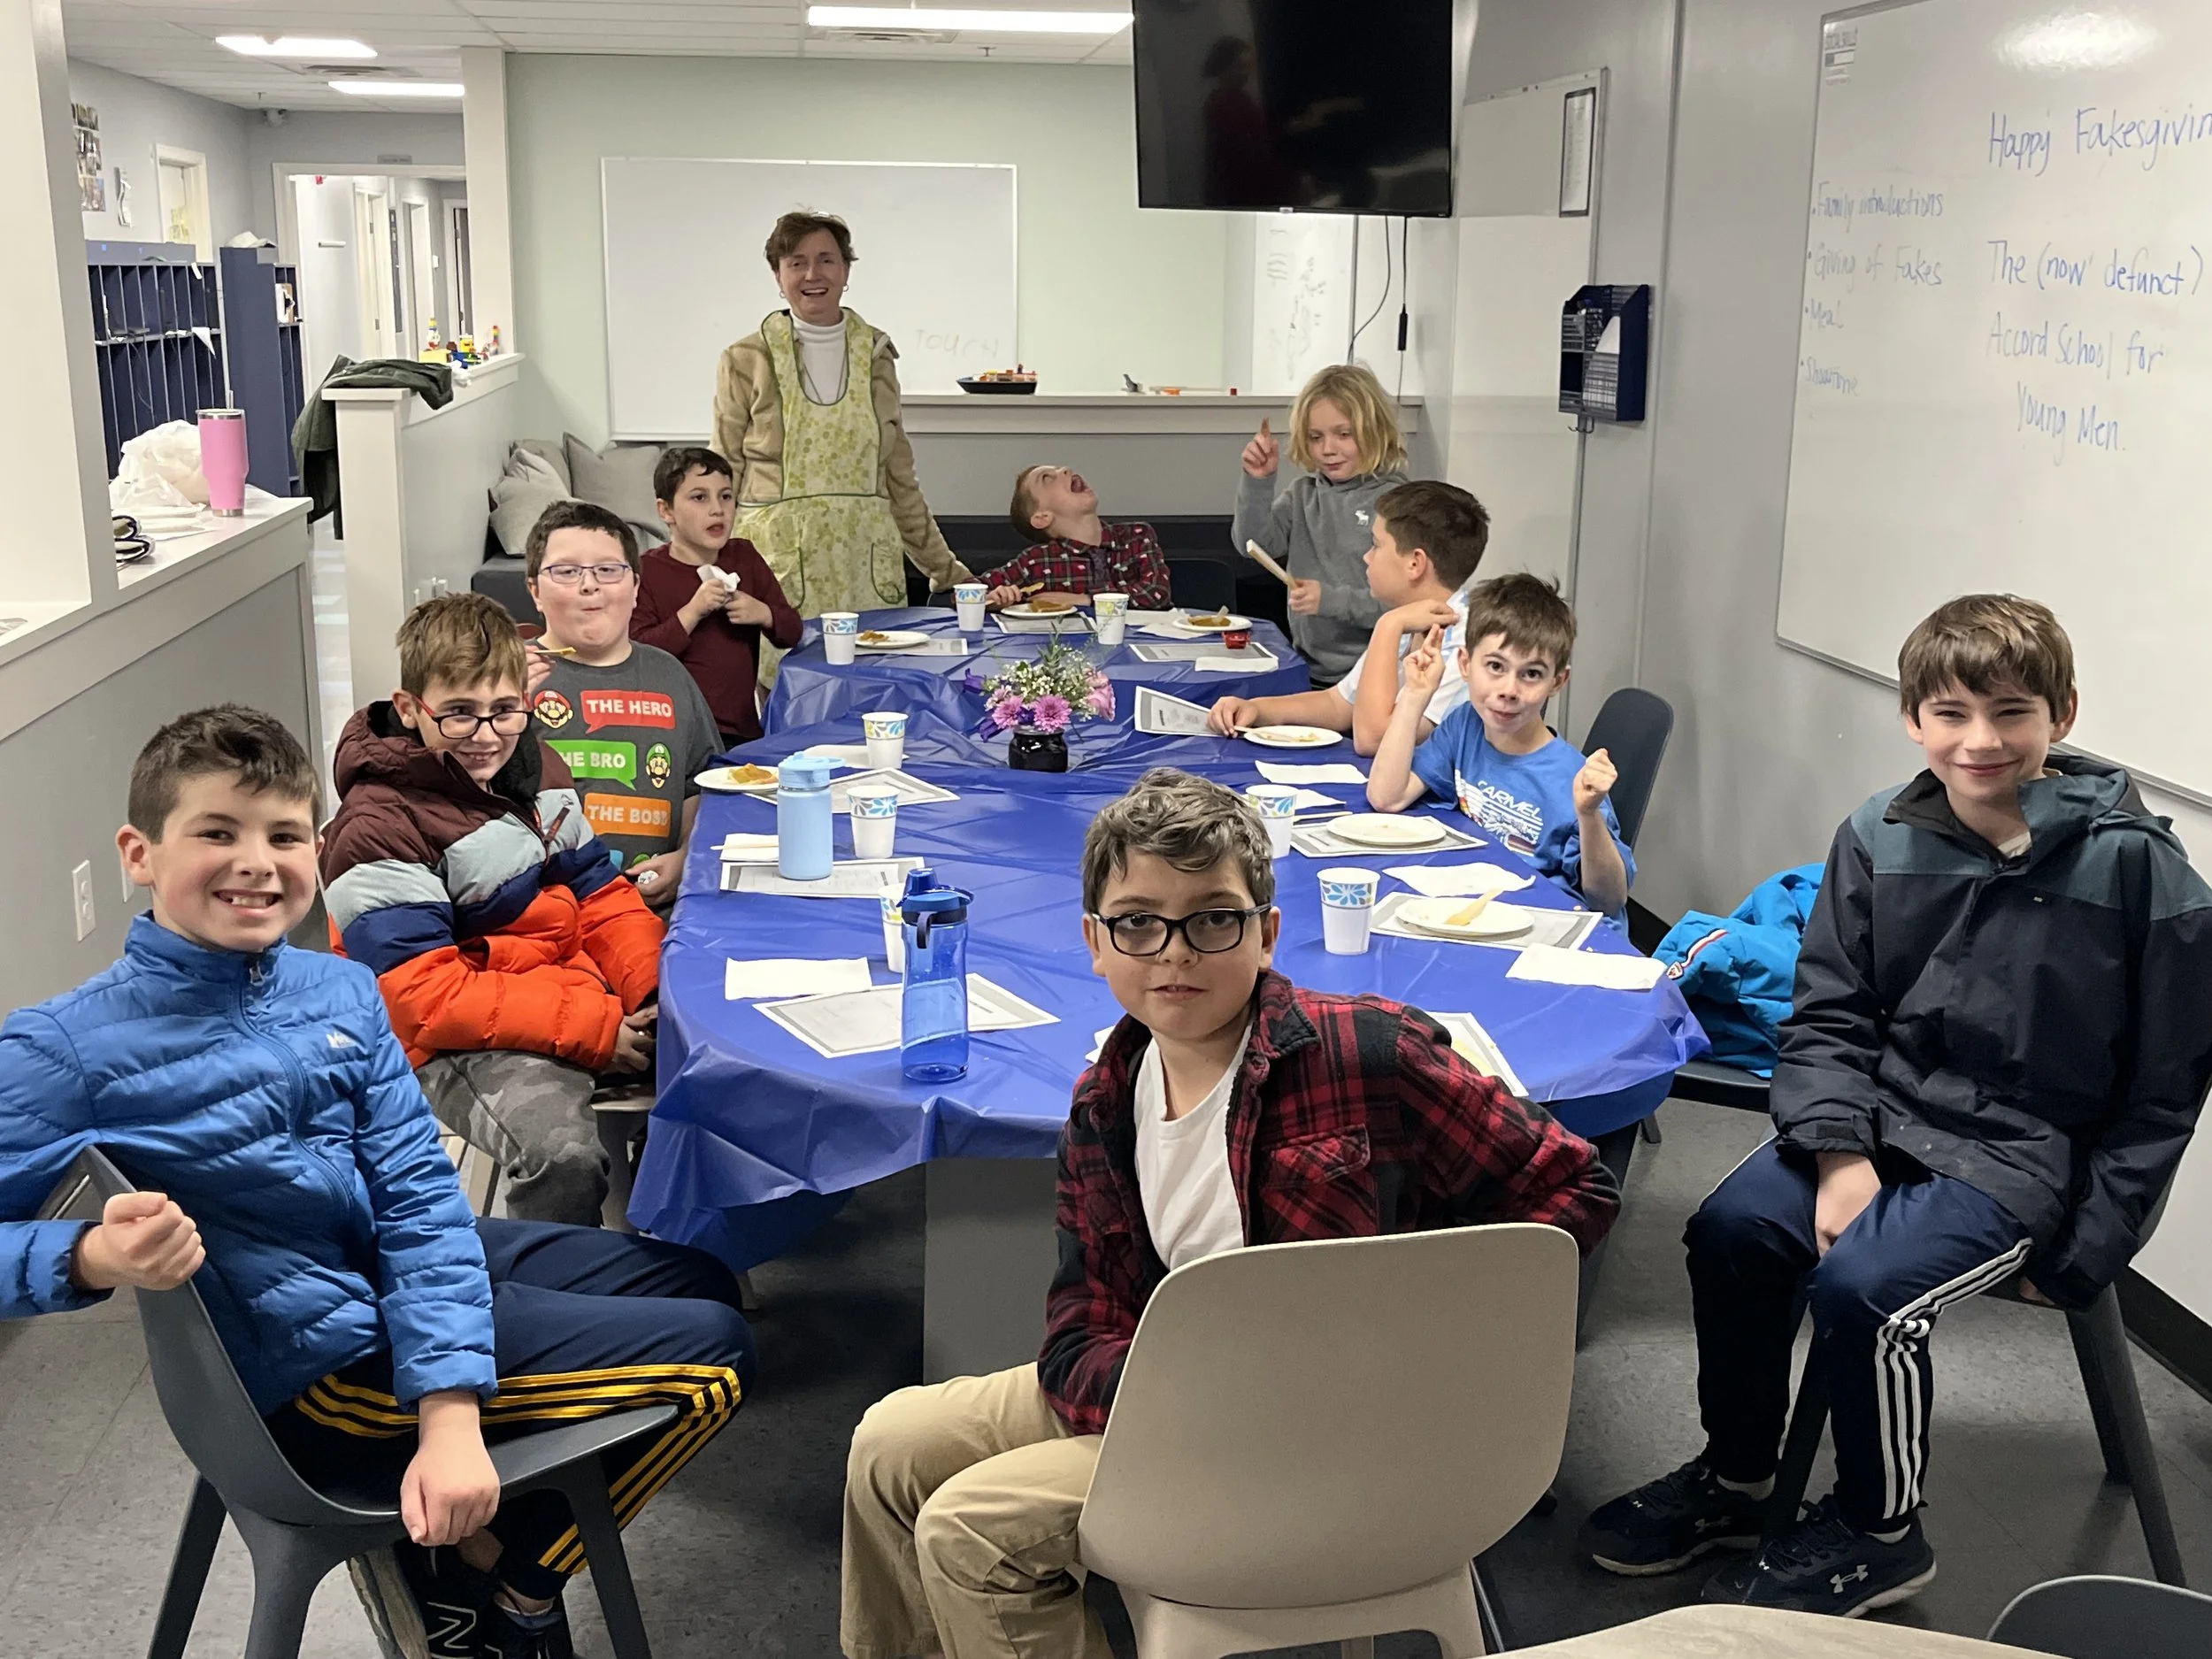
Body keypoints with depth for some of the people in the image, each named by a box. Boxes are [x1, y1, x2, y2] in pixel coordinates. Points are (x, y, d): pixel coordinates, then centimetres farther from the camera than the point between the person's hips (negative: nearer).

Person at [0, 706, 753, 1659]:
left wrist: (450, 1415, -19)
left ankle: (474, 1552, 19)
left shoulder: (340, 989, -4)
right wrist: (95, 1259, -39)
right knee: (711, 1354, -7)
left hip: (410, 1280, 7)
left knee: (702, 1284, 19)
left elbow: (417, 1195, -8)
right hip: (323, 1362, -7)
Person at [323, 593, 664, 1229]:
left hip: (585, 994, 8)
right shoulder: (379, 831, -13)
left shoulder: (538, 769, 11)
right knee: (564, 1154, -34)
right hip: (468, 1042, -7)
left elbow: (603, 897, 15)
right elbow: (426, 1002, -19)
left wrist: (659, 995, -7)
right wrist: (596, 1029, -24)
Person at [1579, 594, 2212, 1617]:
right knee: (1731, 1230, -17)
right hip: (1882, 1112, 4)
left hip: (2018, 1153, -4)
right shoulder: (1879, 839, -2)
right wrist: (1841, 1154, -12)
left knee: (1861, 1288, -24)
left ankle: (1878, 1534, 4)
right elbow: (1828, 1016, 4)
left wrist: (2077, 1255, -8)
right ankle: (1735, 1478, 8)